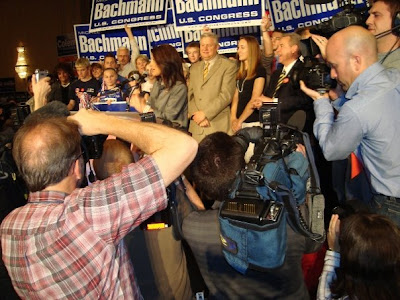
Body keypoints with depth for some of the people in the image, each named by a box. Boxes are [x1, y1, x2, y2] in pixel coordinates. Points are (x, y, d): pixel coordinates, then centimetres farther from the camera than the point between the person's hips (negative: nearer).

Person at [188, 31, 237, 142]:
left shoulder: (229, 66, 0)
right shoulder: (194, 67, 18)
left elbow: (226, 95, -10)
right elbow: (190, 94, 13)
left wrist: (204, 113, -12)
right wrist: (195, 114, -5)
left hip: (218, 125, -4)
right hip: (197, 126, 5)